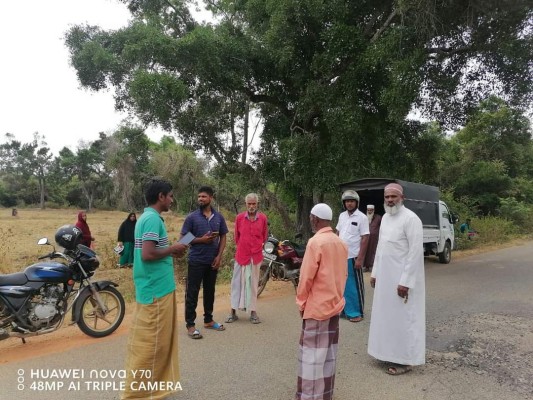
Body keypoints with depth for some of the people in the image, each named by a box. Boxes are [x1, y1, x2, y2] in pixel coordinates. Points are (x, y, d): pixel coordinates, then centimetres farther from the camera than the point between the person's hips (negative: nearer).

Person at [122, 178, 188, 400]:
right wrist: (172, 249, -13)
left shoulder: (146, 217, 11)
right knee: (151, 342, 2)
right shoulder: (153, 219, -19)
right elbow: (147, 254, -26)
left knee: (147, 340, 20)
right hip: (156, 289, -10)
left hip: (153, 287, 10)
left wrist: (171, 251, 9)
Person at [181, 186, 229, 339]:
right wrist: (201, 240, -17)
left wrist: (219, 256, -3)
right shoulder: (192, 217, -5)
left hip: (213, 261, 4)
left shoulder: (219, 217, 4)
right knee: (192, 293, 2)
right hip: (196, 261, -3)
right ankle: (190, 324, 12)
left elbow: (223, 238, 8)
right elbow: (183, 238, -4)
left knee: (210, 291, 15)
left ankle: (208, 320, 29)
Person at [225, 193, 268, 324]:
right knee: (237, 283, 6)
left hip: (256, 256, 0)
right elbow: (236, 236, 9)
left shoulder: (263, 218, -3)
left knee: (253, 283, 9)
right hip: (241, 255, 0)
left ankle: (253, 311, 19)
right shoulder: (239, 217, -3)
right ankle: (233, 312, 15)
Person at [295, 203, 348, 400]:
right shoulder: (341, 243, 5)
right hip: (335, 304, 8)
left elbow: (307, 276, -16)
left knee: (313, 353, 2)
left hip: (316, 306, -7)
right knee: (328, 351, 16)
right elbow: (343, 274, 11)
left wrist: (301, 301, -4)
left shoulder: (315, 242, -17)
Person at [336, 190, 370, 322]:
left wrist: (360, 258, -16)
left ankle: (357, 312, 14)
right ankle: (345, 309, 28)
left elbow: (365, 239, -12)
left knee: (355, 285, 3)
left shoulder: (362, 217, -10)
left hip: (353, 257, -6)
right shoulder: (342, 216, 8)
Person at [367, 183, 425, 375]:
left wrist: (406, 281, -21)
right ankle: (390, 352, 31)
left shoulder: (410, 218, -16)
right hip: (385, 276, 8)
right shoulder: (385, 217, 9)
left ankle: (404, 360, 17)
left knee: (402, 318, 3)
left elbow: (416, 252, -19)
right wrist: (375, 272, 13)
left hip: (402, 278, -8)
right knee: (387, 316, 16)